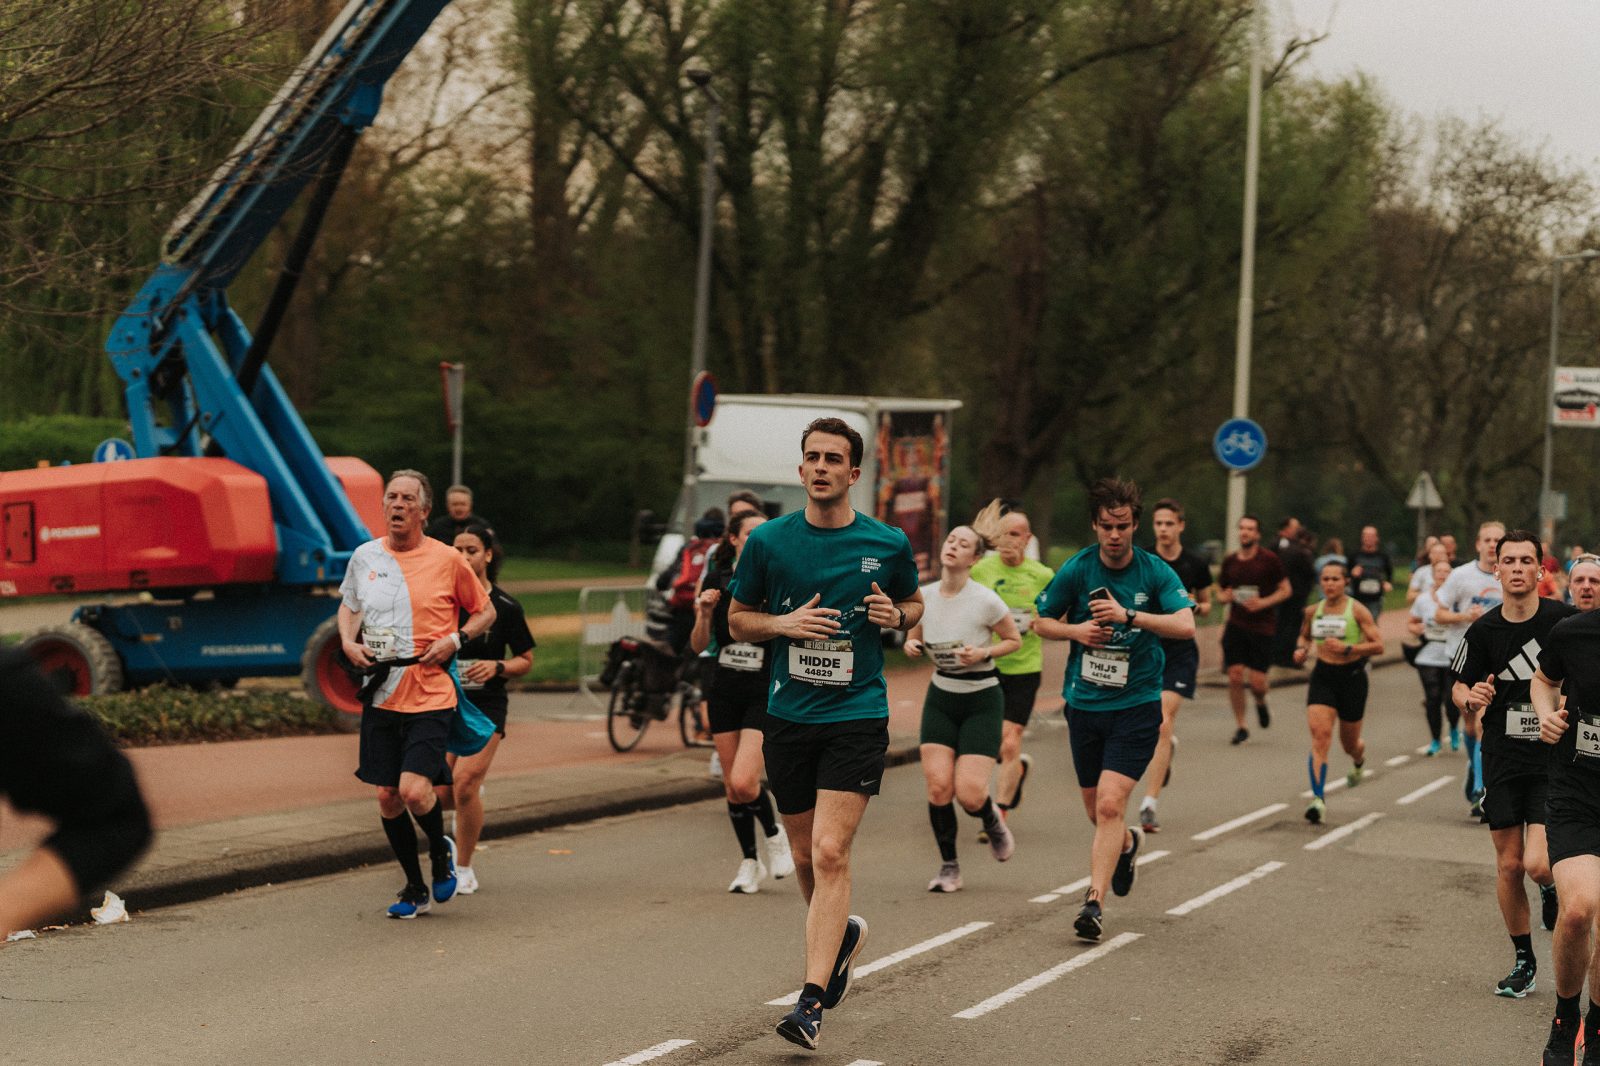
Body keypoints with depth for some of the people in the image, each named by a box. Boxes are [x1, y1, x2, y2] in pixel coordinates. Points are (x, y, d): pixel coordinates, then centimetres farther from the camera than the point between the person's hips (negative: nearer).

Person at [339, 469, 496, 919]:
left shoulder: (447, 560, -3)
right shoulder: (364, 557, 7)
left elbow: (485, 612, 9)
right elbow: (348, 605, 24)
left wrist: (455, 639, -8)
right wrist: (348, 642, 5)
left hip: (431, 693, -4)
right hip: (380, 693, 4)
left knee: (414, 790, -17)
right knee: (386, 796, 4)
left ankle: (441, 849, 15)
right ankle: (415, 889, 20)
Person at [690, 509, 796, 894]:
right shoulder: (716, 581, 1)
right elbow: (699, 647, 3)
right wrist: (703, 614, -14)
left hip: (765, 692, -3)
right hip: (723, 690, 3)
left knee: (743, 782, -17)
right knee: (731, 785, 6)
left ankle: (774, 834, 13)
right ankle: (750, 863, 23)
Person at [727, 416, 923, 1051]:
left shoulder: (888, 544, -1)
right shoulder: (768, 541, 1)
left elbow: (914, 602, 17)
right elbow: (737, 619, 10)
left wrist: (897, 615, -7)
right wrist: (784, 623, -9)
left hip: (857, 717, -3)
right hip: (788, 715, 3)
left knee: (830, 854, -14)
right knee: (805, 857, 12)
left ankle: (812, 1001, -14)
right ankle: (842, 933, 44)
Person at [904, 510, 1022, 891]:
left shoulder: (986, 601, -17)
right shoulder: (924, 596, -4)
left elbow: (1014, 640, -2)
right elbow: (916, 637, 13)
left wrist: (984, 653, -20)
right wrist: (912, 645, -10)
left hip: (982, 702, -4)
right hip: (940, 698, 4)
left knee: (969, 794, -12)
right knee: (938, 785, -9)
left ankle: (992, 820, 25)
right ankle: (949, 867, 8)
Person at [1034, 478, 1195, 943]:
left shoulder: (1156, 571, -7)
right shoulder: (1075, 570, -2)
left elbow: (1185, 626, -20)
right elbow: (1042, 622, 9)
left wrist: (1128, 615, -31)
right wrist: (1076, 630, -12)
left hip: (1136, 704, -3)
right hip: (1083, 703, 3)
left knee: (1110, 804, -18)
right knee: (1097, 810, 14)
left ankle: (1094, 902, -15)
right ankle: (1128, 842, 48)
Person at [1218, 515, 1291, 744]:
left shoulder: (1269, 560, -4)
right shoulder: (1230, 561, 7)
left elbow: (1285, 590, 1)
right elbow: (1220, 590, 18)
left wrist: (1264, 602, -14)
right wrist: (1224, 596, -6)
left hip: (1262, 626, -3)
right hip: (1236, 625, 3)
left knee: (1257, 682, -7)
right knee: (1235, 676, -7)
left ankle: (1261, 702, 30)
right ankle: (1240, 727, 8)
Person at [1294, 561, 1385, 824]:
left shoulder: (1357, 610, -9)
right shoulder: (1313, 611, 3)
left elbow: (1378, 645, -12)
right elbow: (1304, 636, 23)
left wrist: (1347, 648, -23)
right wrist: (1301, 649, 1)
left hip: (1351, 676, -2)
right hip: (1322, 676, 2)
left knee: (1349, 742, 13)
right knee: (1319, 735, -18)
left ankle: (1359, 762, 53)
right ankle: (1318, 798, -22)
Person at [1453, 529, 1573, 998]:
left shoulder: (1567, 620, -10)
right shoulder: (1483, 631, -4)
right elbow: (1460, 686, 8)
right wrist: (1471, 700, -13)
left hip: (1555, 759, -2)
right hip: (1502, 761, 2)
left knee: (1538, 864, -15)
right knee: (1509, 866, 6)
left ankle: (1551, 889, 22)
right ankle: (1523, 961, 23)